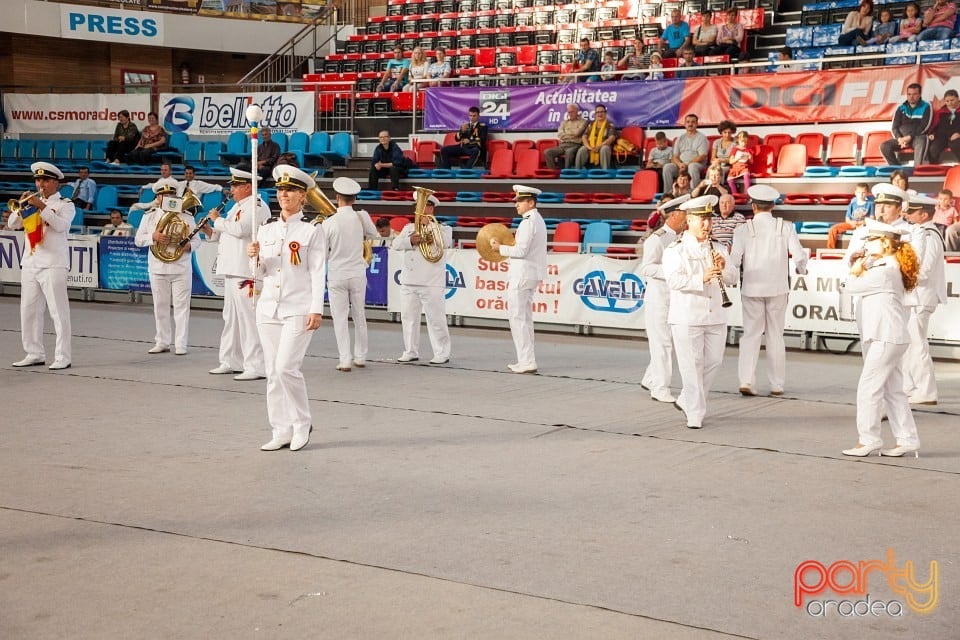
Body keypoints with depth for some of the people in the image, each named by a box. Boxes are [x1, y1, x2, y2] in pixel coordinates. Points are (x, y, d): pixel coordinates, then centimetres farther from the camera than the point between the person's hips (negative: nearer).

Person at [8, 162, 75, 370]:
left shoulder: (65, 204, 0)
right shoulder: (32, 202, 16)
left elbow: (62, 225, -18)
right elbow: (12, 224, 8)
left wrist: (42, 206, -22)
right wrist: (21, 206, -7)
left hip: (52, 265, -6)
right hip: (29, 264, 7)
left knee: (59, 312, -7)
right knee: (29, 312, 9)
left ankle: (63, 357, -6)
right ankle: (34, 354, 16)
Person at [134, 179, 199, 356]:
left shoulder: (186, 217, 7)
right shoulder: (149, 216, 8)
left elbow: (196, 239, 7)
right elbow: (138, 240, 5)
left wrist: (189, 245, -15)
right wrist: (153, 237, -14)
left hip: (181, 268, -1)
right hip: (158, 268, 1)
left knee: (181, 306, -3)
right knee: (160, 306, 7)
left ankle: (181, 344, 1)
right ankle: (162, 342, 16)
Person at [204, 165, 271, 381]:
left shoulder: (257, 206, -11)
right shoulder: (238, 207, 21)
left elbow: (239, 229, -24)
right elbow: (228, 235, 27)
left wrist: (218, 220, -10)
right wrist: (211, 232, 9)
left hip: (247, 272, -11)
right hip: (231, 270, 11)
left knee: (248, 318, -11)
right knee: (231, 317, 15)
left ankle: (256, 367, -10)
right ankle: (230, 362, 24)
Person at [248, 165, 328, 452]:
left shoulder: (312, 229, -3)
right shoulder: (267, 228, 12)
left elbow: (318, 272, -7)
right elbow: (262, 272, 16)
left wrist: (316, 309, -13)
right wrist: (254, 256, -5)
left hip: (298, 310, -6)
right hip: (268, 308, 6)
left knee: (286, 368, -14)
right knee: (272, 373, 5)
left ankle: (302, 423, 6)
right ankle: (281, 431, 13)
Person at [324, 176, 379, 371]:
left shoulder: (329, 222, -11)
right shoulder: (361, 217, -7)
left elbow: (323, 253, -4)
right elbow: (375, 235, 10)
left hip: (336, 276, -2)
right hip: (358, 274, 2)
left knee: (340, 319, 3)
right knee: (359, 317, 15)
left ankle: (345, 360, 0)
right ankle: (360, 357, 22)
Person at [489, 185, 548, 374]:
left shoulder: (528, 222, -16)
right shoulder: (538, 220, 16)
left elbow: (521, 250, -23)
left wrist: (500, 248, -11)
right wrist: (508, 246, 13)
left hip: (522, 275, -11)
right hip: (533, 274, 11)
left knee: (517, 317, -7)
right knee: (525, 317, 16)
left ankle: (527, 362, -8)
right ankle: (528, 359, 21)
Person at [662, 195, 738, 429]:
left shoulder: (717, 249, 13)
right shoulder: (675, 250, -4)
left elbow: (732, 279, 7)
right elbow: (673, 280, -18)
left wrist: (723, 267, -15)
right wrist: (701, 278, -32)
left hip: (715, 317, 5)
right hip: (687, 318, -5)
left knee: (713, 362, 9)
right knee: (692, 366, -3)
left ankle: (686, 401, 27)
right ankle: (695, 414, 4)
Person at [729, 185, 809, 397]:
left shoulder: (743, 230, -5)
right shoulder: (786, 227, -2)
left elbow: (734, 260, -10)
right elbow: (799, 255, -6)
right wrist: (802, 270, 15)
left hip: (751, 288, -1)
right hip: (778, 288, 1)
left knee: (751, 334, 5)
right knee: (776, 335, 9)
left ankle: (746, 381, -7)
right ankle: (776, 384, 12)